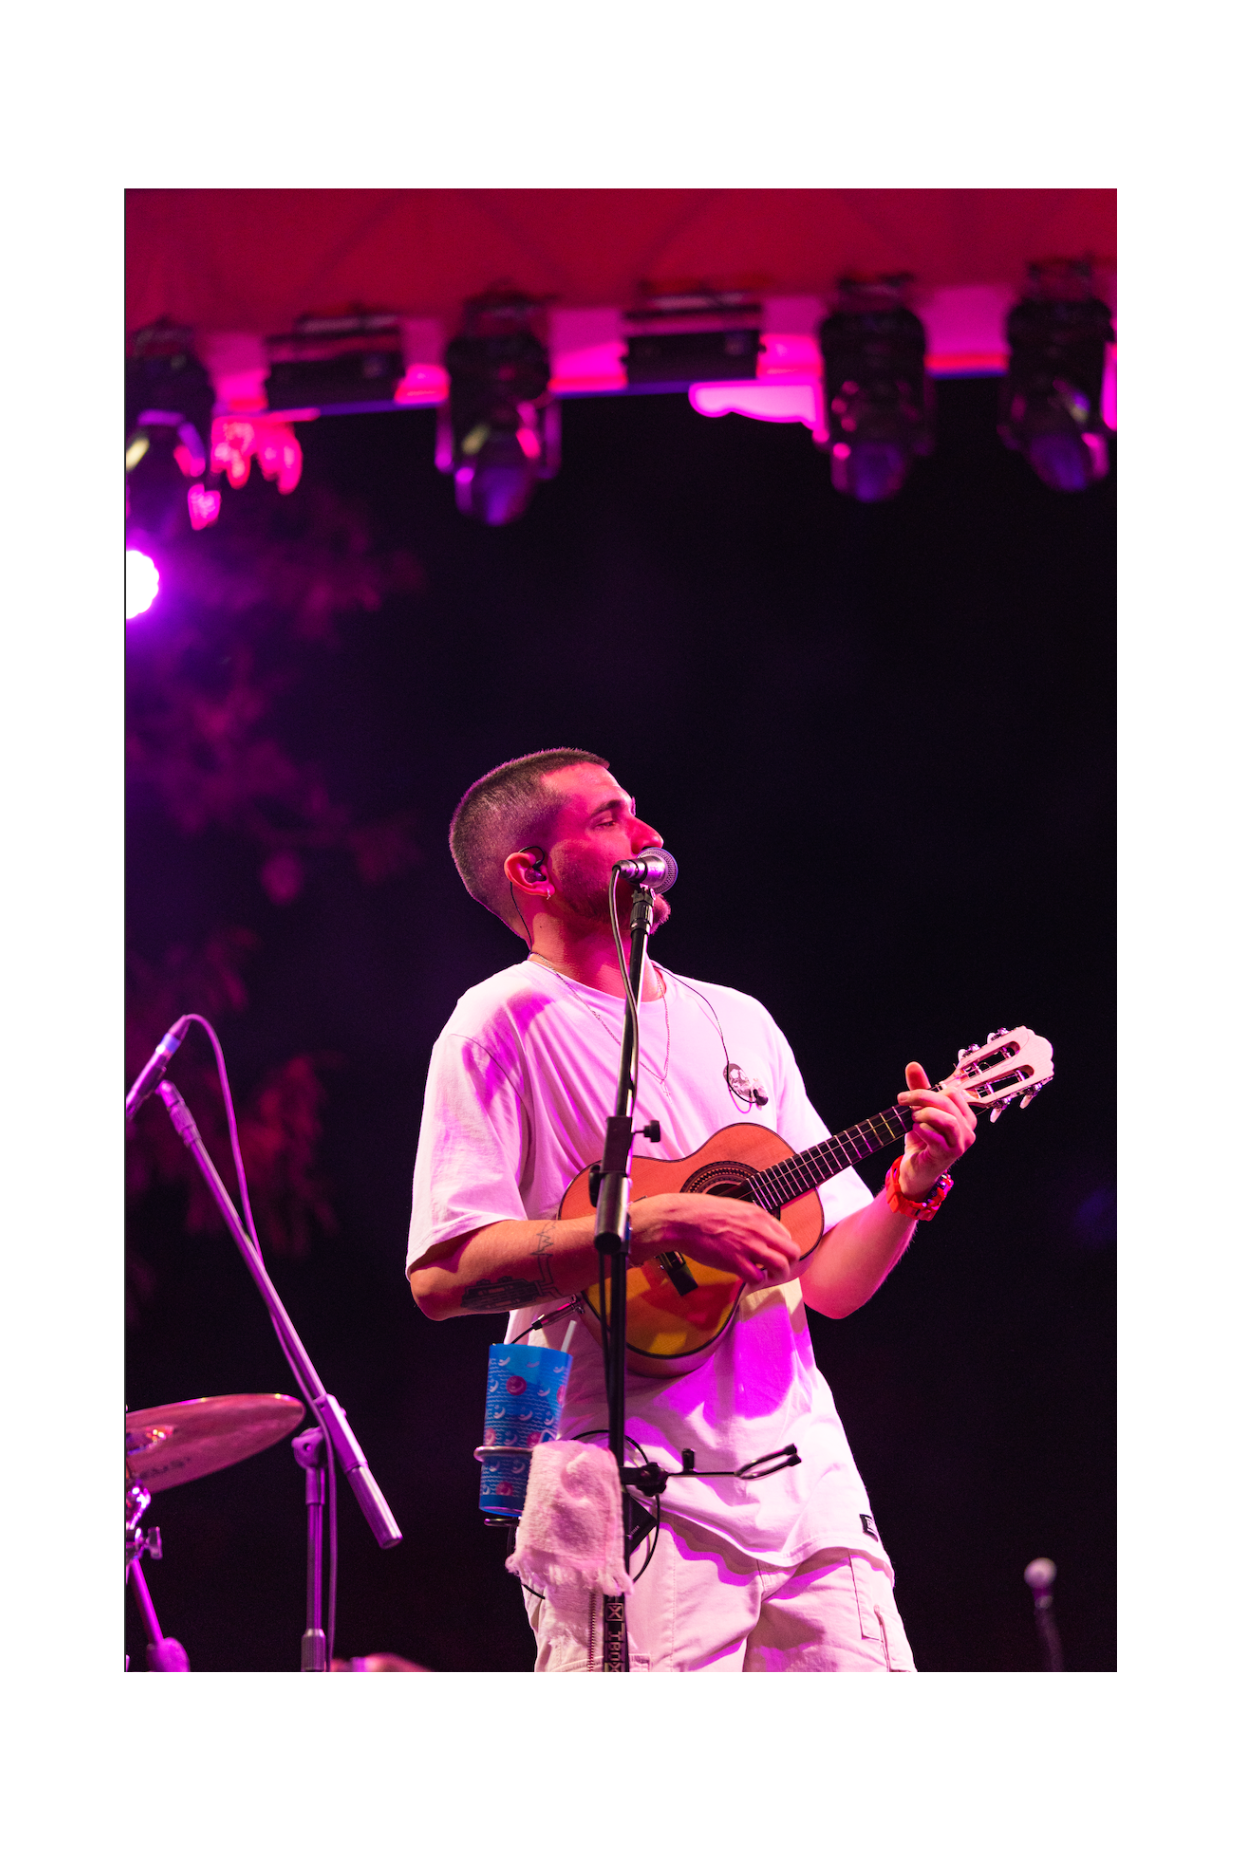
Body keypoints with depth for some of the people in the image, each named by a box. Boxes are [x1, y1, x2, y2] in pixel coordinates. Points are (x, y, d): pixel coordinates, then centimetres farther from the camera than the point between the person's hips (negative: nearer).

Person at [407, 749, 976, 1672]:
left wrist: (914, 1183, 0)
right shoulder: (505, 1024, -2)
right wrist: (660, 1224, -20)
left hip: (807, 1484, 6)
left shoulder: (738, 1023, 19)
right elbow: (443, 1274, -14)